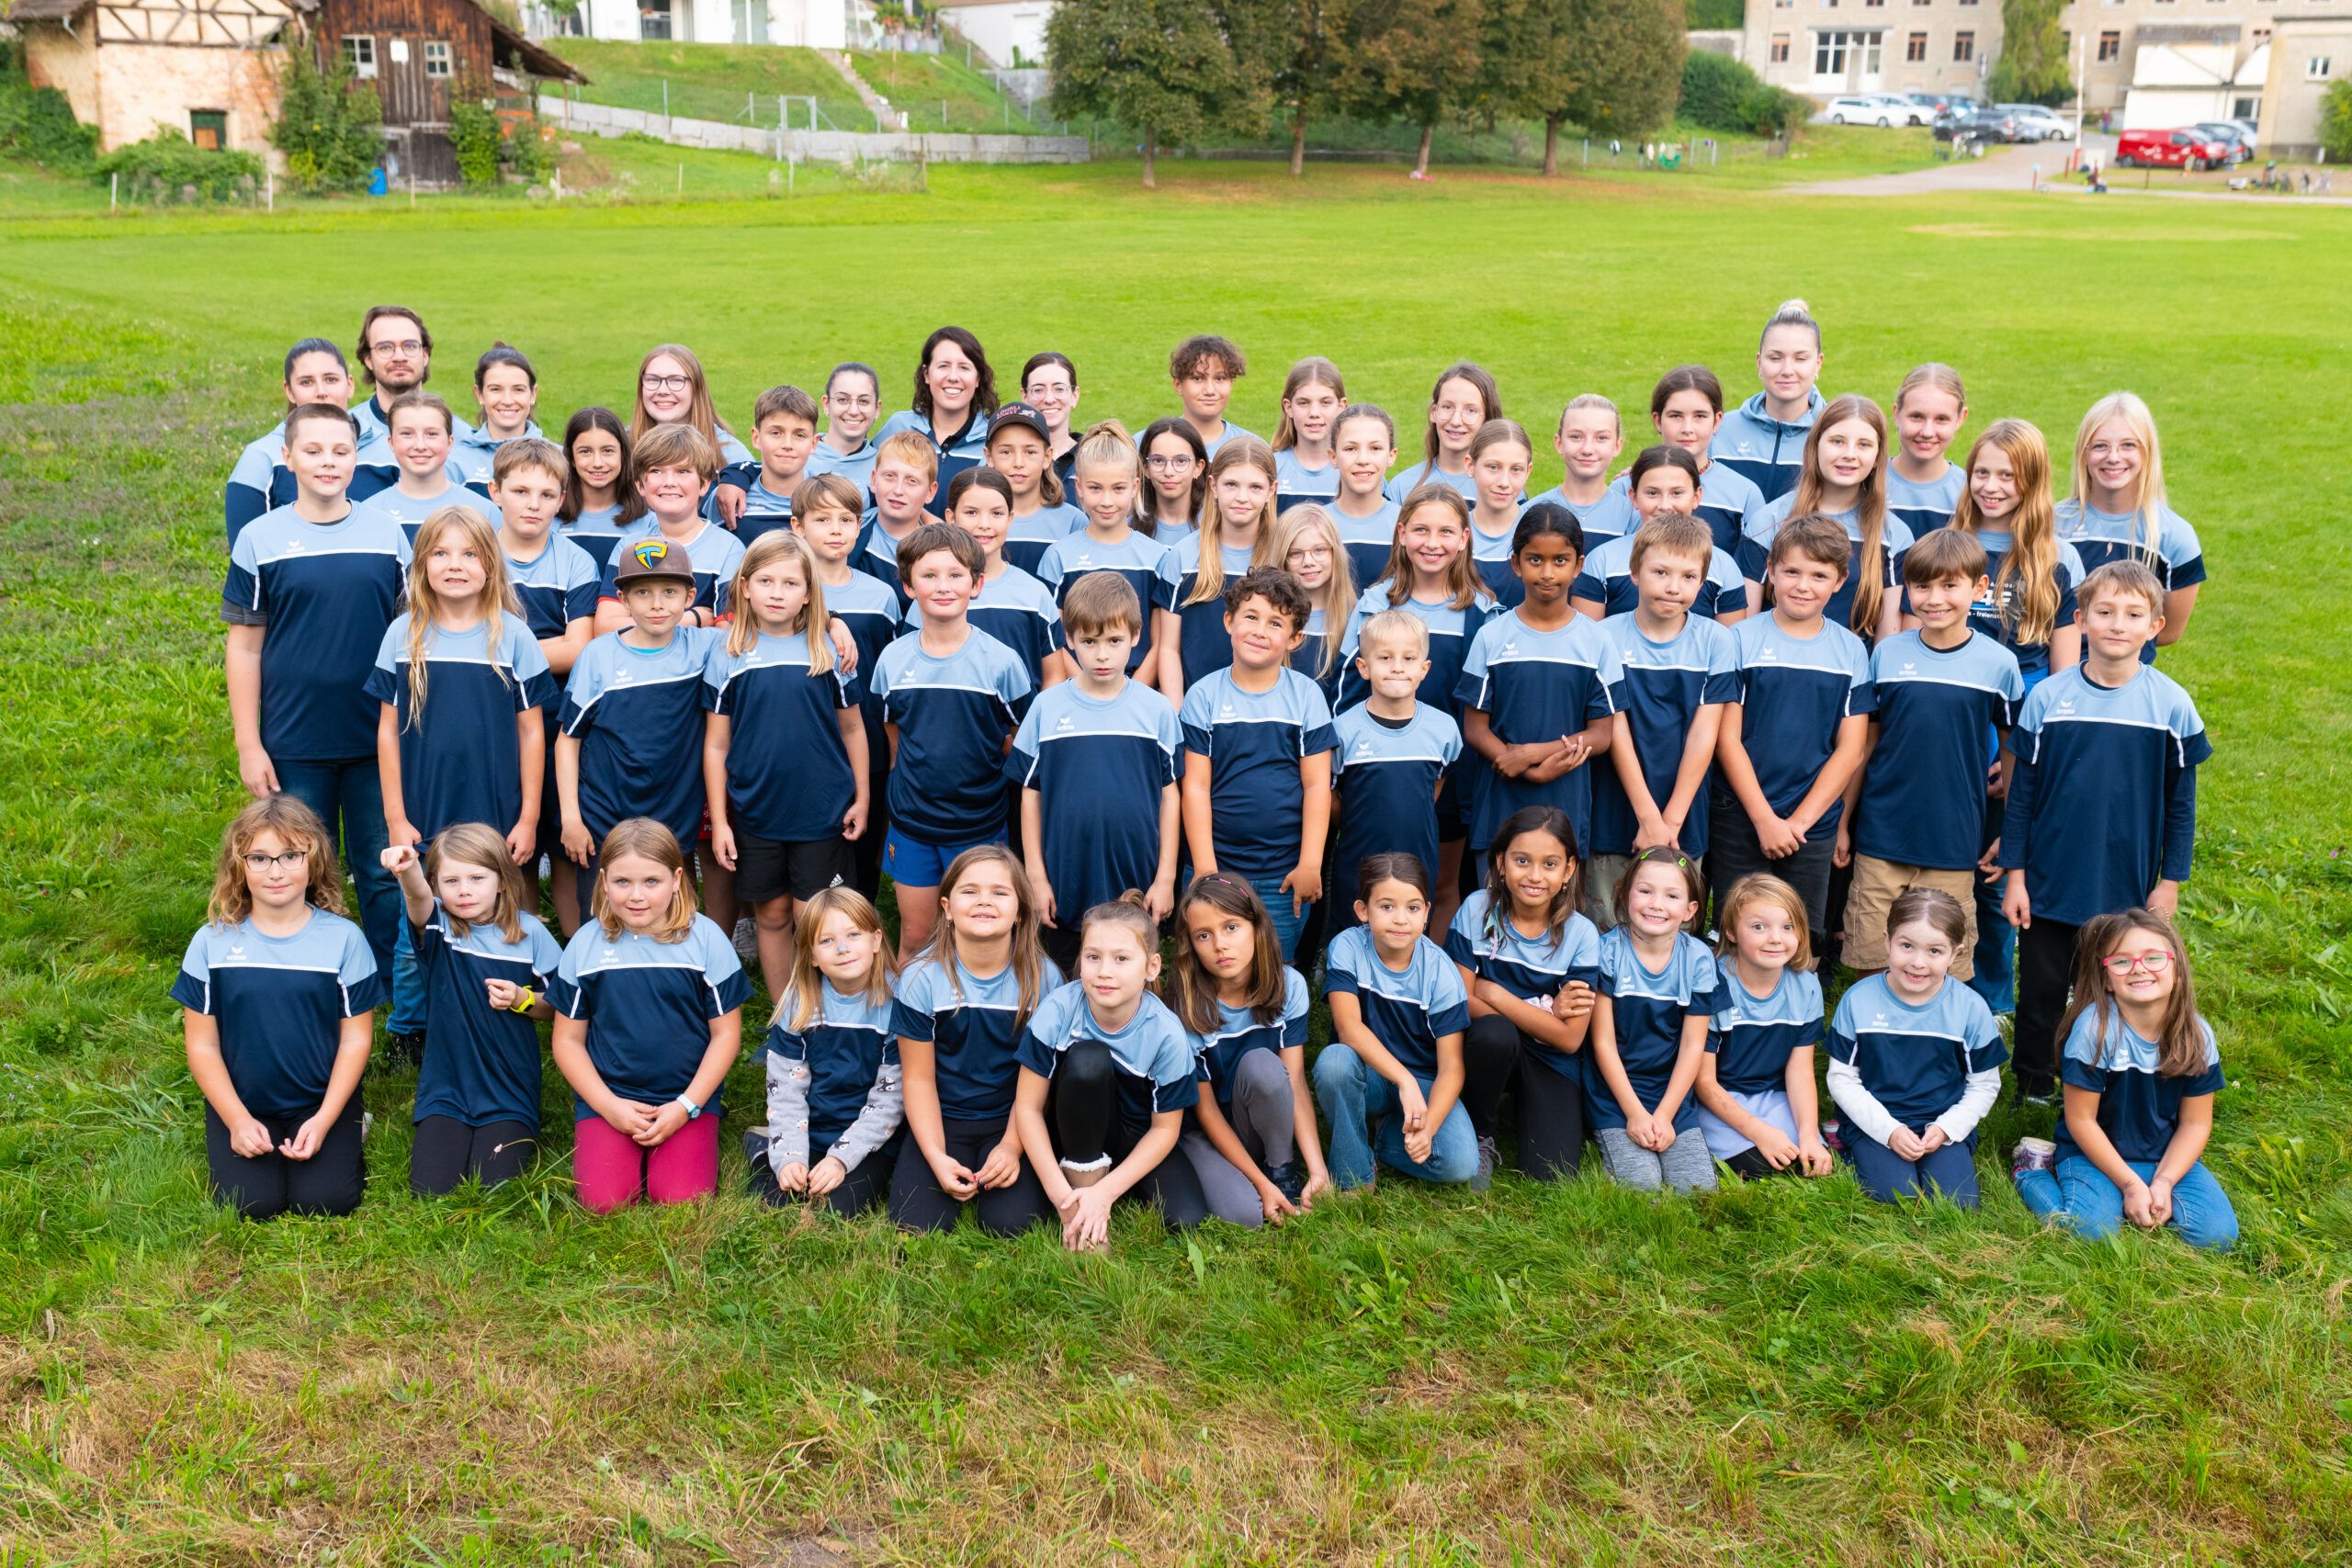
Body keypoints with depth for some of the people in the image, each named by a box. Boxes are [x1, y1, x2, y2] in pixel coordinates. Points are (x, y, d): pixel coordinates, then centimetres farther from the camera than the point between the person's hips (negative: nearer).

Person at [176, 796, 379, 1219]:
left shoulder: (344, 939, -5)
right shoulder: (212, 942, -4)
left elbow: (355, 1039, -3)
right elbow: (202, 1045, -1)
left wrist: (324, 1120, -12)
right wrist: (237, 1119, -10)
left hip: (322, 1101, -1)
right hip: (239, 1103, 1)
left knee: (323, 1200, -18)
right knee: (252, 1204, -17)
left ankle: (344, 1137, 13)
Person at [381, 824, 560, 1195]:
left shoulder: (528, 931, -3)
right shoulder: (438, 927, -5)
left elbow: (554, 1007, 6)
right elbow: (418, 899, -30)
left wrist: (521, 999, -16)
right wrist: (408, 872, -53)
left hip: (510, 1091, -1)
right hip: (446, 1089, 1)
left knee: (493, 1189, -14)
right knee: (430, 1189, -11)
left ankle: (521, 1138, 16)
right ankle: (456, 1135, 18)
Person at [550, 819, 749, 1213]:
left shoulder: (707, 940, -4)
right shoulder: (585, 945, 0)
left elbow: (726, 1034, 0)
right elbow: (568, 1040, 5)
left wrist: (685, 1107, -10)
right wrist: (608, 1105, -8)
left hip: (688, 1097, -1)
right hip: (607, 1099, 1)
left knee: (681, 1202, -19)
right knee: (603, 1202, -19)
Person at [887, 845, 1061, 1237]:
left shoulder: (1043, 977, -9)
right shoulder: (921, 979, -9)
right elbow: (918, 1078, -6)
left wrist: (1013, 1146, -15)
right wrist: (936, 1157, -16)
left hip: (1010, 1120, 0)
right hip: (942, 1120, 0)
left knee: (1010, 1224, -21)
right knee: (917, 1225, -18)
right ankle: (961, 1174, 12)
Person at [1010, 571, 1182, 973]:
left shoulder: (1157, 710, -2)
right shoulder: (1048, 707, -2)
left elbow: (1169, 796, 2)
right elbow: (1031, 795, 2)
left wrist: (1166, 879, -1)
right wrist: (1036, 876, -1)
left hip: (1137, 885, 0)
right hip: (1065, 888, 1)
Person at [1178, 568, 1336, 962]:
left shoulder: (1307, 696, 0)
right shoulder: (1204, 696, -2)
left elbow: (1317, 785, -1)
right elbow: (1196, 786, -3)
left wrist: (1310, 865, -6)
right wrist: (1205, 869, -8)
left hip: (1284, 873, 0)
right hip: (1218, 865, 0)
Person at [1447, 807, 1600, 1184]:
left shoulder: (1581, 935, -11)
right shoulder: (1477, 910, -11)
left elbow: (1569, 1038, -13)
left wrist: (1493, 994, -17)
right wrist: (1542, 1016, -18)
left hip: (1549, 1061, 0)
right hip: (1490, 1048, 0)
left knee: (1550, 1177, -19)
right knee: (1494, 1033, -37)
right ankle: (1478, 1135, -9)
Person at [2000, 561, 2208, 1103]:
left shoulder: (2172, 705, -5)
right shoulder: (2047, 698, -5)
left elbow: (2181, 802, 3)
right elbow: (2021, 791, 1)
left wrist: (2171, 881, 3)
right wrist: (2014, 874, 0)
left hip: (2127, 890, 0)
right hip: (2048, 885, 0)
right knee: (2040, 994, 10)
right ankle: (2034, 1094, 26)